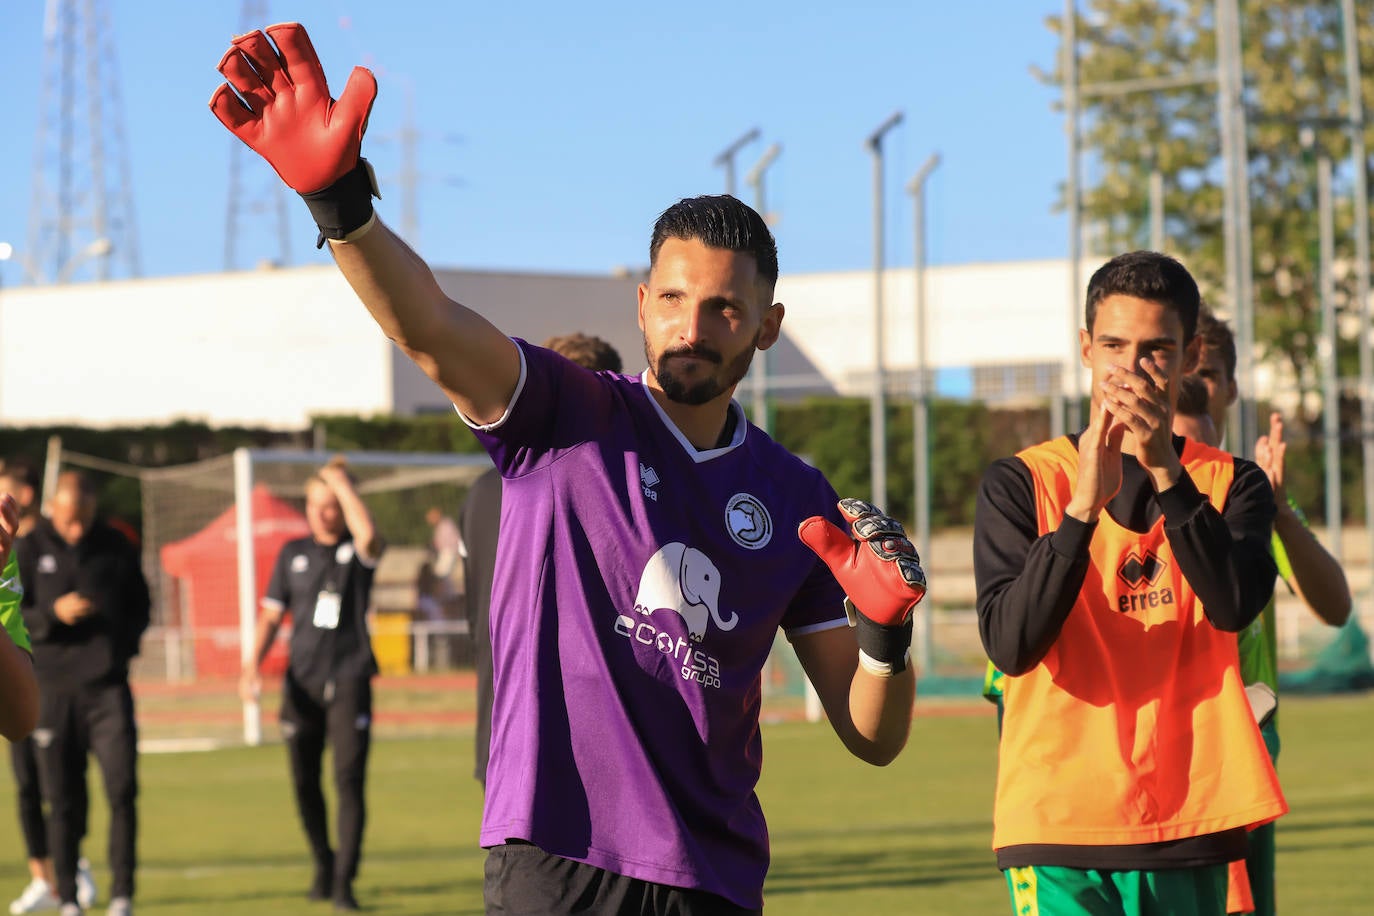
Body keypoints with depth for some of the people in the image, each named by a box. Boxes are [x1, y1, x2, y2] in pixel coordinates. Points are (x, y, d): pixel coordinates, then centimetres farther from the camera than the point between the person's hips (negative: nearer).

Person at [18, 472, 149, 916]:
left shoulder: (115, 547, 7)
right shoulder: (28, 550, 2)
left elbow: (140, 605, 17)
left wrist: (124, 644, -1)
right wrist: (52, 614, -15)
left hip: (107, 685, 1)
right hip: (52, 689, 0)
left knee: (122, 788, -10)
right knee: (63, 802, 3)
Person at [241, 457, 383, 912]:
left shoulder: (357, 552, 0)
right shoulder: (293, 554, 11)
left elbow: (368, 533, -25)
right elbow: (271, 614, 12)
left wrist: (342, 482, -14)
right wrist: (255, 662, -3)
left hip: (349, 679, -4)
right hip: (302, 681, 4)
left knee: (349, 778, -12)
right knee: (304, 781, 8)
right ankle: (323, 866, 27)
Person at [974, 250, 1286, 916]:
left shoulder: (1231, 484, 9)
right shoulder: (1020, 483, 3)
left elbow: (1234, 605, -11)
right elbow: (1010, 644, -11)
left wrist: (1166, 475, -20)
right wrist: (1084, 505, -21)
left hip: (1189, 831, 2)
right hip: (1060, 836, -2)